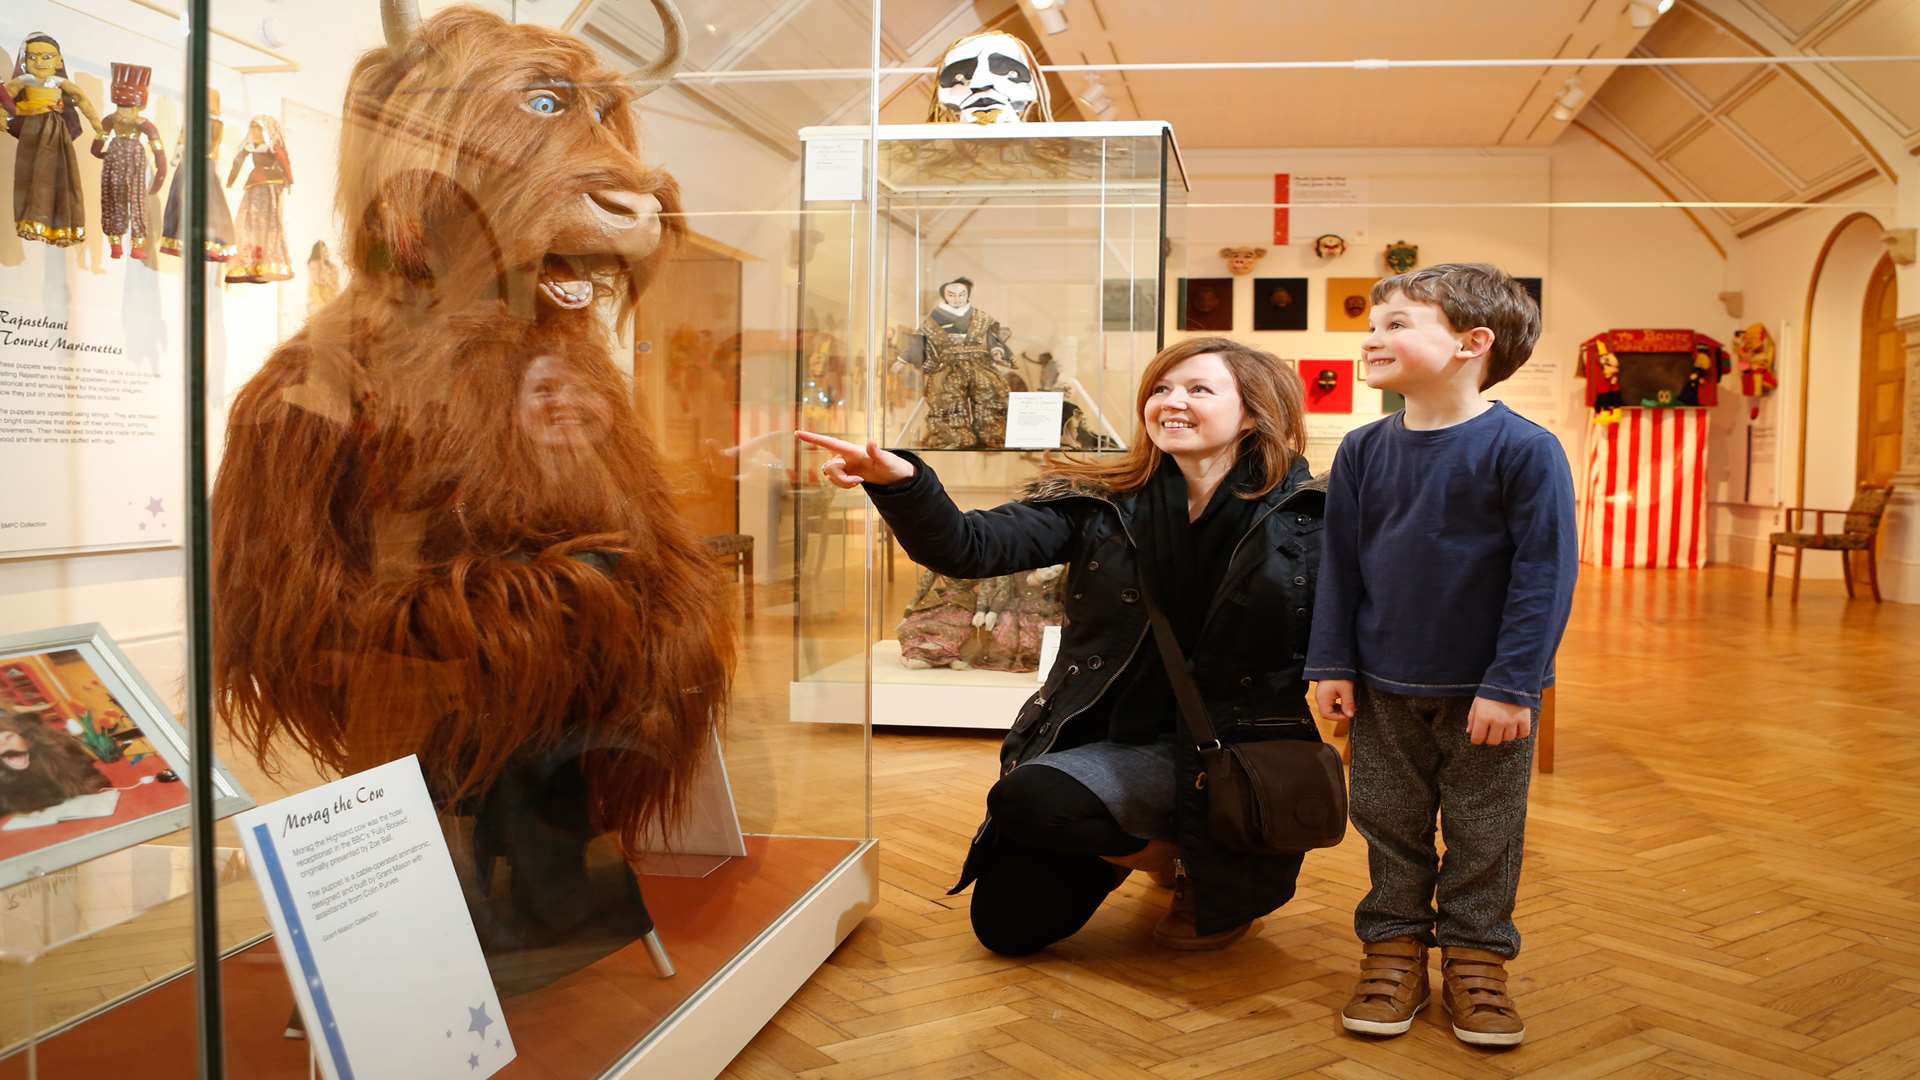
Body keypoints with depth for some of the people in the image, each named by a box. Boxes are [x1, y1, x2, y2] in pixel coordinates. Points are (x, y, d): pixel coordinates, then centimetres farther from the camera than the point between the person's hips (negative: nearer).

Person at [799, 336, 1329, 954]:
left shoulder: (1298, 517, -6)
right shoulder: (1102, 503, -3)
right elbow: (971, 548, -15)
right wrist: (899, 482, -32)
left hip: (1222, 753, -4)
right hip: (1102, 734, 4)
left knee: (1028, 798, -27)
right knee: (1006, 924, 4)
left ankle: (1218, 879, 0)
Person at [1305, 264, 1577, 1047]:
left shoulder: (1524, 449, -15)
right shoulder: (1364, 451, -2)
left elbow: (1545, 573, -15)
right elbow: (1340, 564, 4)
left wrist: (1511, 685, -16)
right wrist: (1331, 666, 1)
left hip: (1486, 693, -3)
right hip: (1385, 689, 4)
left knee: (1484, 834, 11)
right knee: (1390, 826, 13)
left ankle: (1474, 957, 27)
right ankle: (1394, 948, 28)